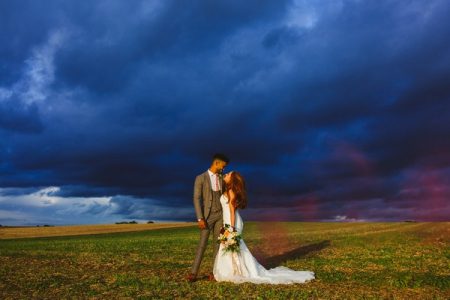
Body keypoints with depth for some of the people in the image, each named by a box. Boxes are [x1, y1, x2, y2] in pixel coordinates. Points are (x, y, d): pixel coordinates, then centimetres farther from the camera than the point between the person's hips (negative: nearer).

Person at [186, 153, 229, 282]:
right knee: (202, 244, -5)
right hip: (207, 216, -4)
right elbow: (197, 199, -10)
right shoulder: (200, 178, -7)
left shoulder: (222, 178, 8)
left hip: (220, 215, 4)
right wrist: (200, 218, -17)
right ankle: (193, 272, 2)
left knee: (218, 243, 3)